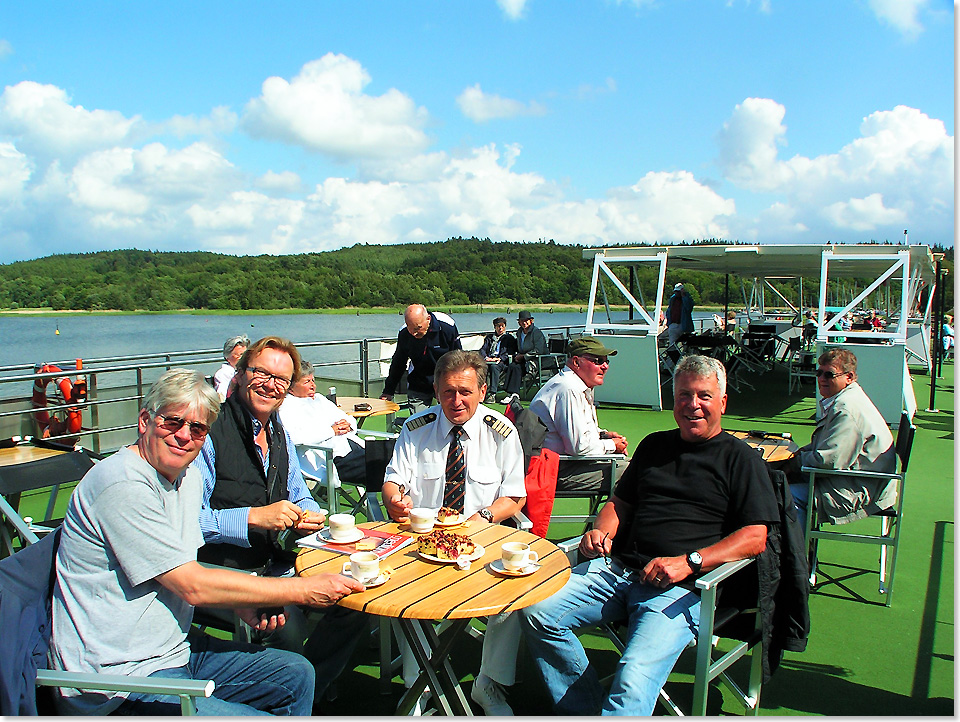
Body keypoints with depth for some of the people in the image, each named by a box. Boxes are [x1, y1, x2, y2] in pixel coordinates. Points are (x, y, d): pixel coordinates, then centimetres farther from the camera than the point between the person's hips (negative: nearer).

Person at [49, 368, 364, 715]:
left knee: (296, 675, 12)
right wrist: (304, 590, -18)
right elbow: (192, 586, -23)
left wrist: (241, 603, -5)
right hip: (119, 681, -9)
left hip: (175, 648, 9)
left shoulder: (188, 477, 8)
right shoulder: (124, 485, -22)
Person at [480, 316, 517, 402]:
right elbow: (482, 349, 20)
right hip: (488, 360, 3)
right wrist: (486, 357, -3)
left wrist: (500, 358, -12)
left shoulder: (509, 338, 20)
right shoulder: (489, 337, 32)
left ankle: (492, 394, -44)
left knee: (494, 366, -39)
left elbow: (510, 353, 6)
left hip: (502, 362, -3)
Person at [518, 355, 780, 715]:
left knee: (633, 682, -30)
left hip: (680, 588, -5)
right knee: (536, 612, -15)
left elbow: (755, 537, -3)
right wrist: (601, 532, 5)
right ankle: (584, 710, 0)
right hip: (618, 570, 6)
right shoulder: (654, 445, 23)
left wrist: (688, 562, -15)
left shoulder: (740, 458, 7)